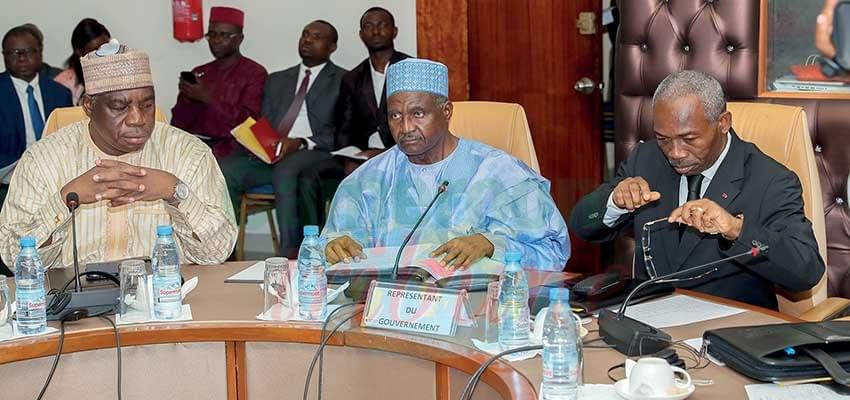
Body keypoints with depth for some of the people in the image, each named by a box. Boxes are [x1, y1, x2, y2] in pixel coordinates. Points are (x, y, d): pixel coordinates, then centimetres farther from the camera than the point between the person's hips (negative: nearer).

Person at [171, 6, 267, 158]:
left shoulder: (255, 73, 3)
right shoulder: (199, 73, 20)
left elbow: (247, 121, -9)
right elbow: (180, 121, 17)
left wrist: (206, 98, -11)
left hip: (228, 147, -5)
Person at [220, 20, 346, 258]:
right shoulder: (277, 80, 27)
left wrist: (301, 143, -17)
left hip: (314, 155, -5)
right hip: (269, 155, 5)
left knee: (285, 170, -38)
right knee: (224, 171, -23)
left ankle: (291, 254, -35)